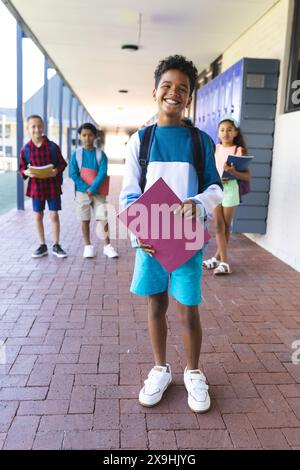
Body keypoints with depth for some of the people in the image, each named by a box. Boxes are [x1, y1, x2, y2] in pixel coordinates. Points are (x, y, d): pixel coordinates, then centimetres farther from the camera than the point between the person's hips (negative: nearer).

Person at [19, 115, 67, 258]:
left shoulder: (52, 146, -5)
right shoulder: (25, 149, 0)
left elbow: (62, 163, 2)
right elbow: (21, 167, 7)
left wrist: (57, 170, -18)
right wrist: (26, 172, -15)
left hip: (53, 186, -2)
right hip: (36, 186, 2)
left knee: (54, 215, 3)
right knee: (38, 216, 8)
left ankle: (56, 246, 16)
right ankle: (42, 246, 22)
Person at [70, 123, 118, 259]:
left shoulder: (100, 154, -1)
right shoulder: (76, 154, 0)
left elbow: (103, 173, -10)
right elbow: (73, 174, -5)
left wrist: (92, 189, -18)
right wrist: (86, 188, -15)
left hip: (98, 192, 0)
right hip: (82, 192, 0)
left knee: (104, 218, -4)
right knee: (85, 220, 7)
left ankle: (107, 245, 5)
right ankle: (88, 246, 17)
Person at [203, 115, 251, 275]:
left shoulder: (239, 150, -4)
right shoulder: (214, 149, 6)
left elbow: (247, 176, -6)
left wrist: (233, 172, -23)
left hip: (230, 189, -2)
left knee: (226, 226, 7)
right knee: (219, 226, 1)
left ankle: (218, 257, 18)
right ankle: (224, 261, 6)